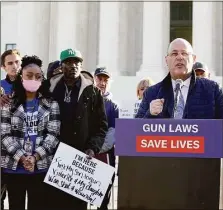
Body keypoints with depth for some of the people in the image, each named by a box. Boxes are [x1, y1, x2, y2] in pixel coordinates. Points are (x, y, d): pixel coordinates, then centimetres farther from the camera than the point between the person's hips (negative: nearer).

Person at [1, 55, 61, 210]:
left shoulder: (51, 105, 5)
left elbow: (53, 134, -3)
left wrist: (35, 157, -15)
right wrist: (22, 157, -16)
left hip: (41, 167, 0)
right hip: (14, 167, 0)